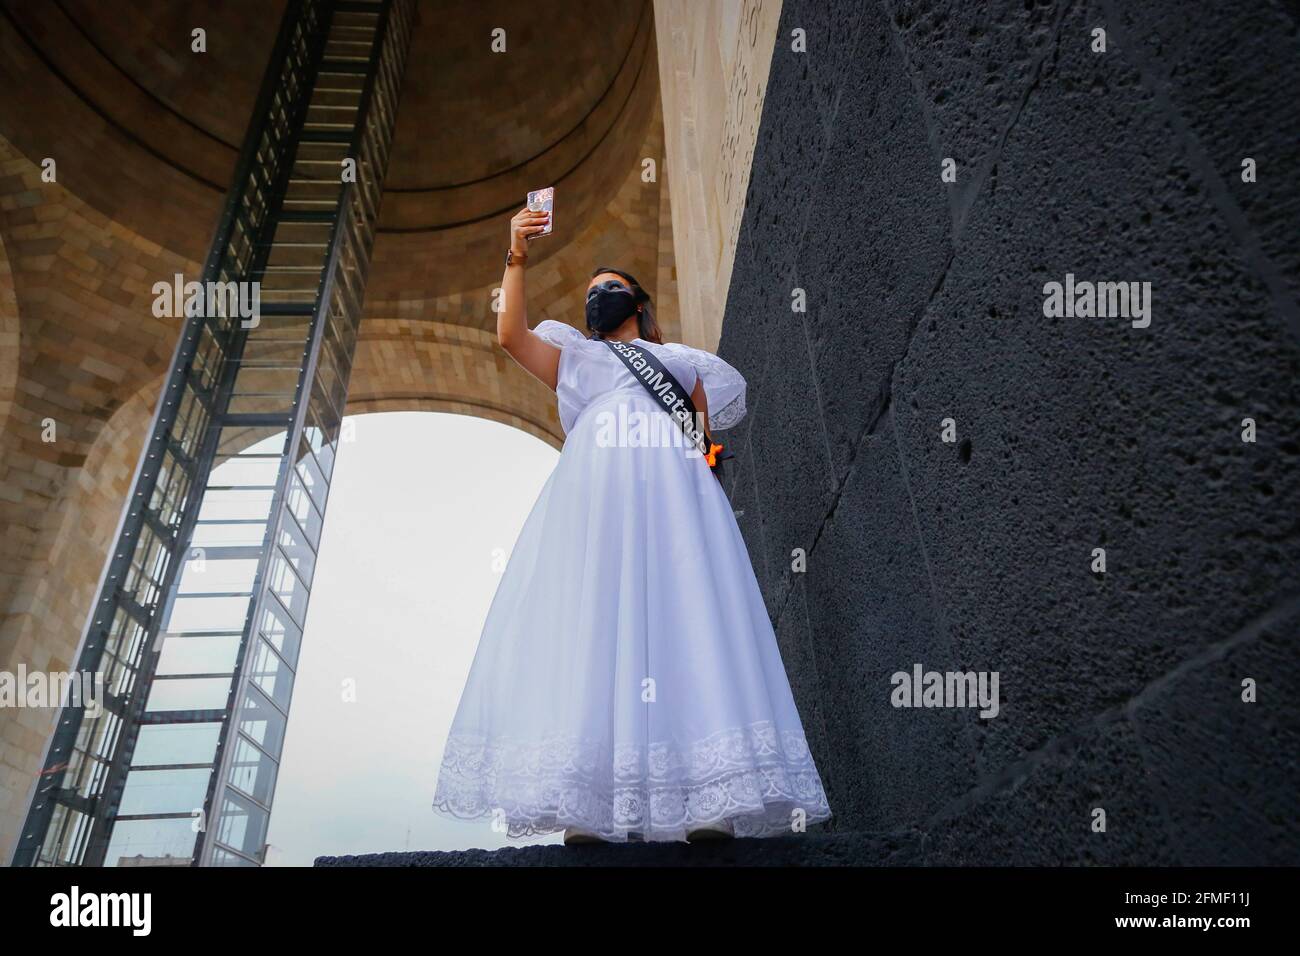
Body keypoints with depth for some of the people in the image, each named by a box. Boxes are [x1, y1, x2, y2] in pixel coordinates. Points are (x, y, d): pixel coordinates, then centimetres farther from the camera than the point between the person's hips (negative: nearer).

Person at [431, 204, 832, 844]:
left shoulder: (680, 360, 34)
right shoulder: (574, 357, 33)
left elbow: (713, 422, 22)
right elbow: (510, 334, 17)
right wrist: (517, 256, 10)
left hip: (673, 484, 0)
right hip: (597, 483, 0)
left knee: (686, 621, -17)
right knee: (593, 625, -17)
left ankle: (712, 803, -22)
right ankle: (588, 804, -22)